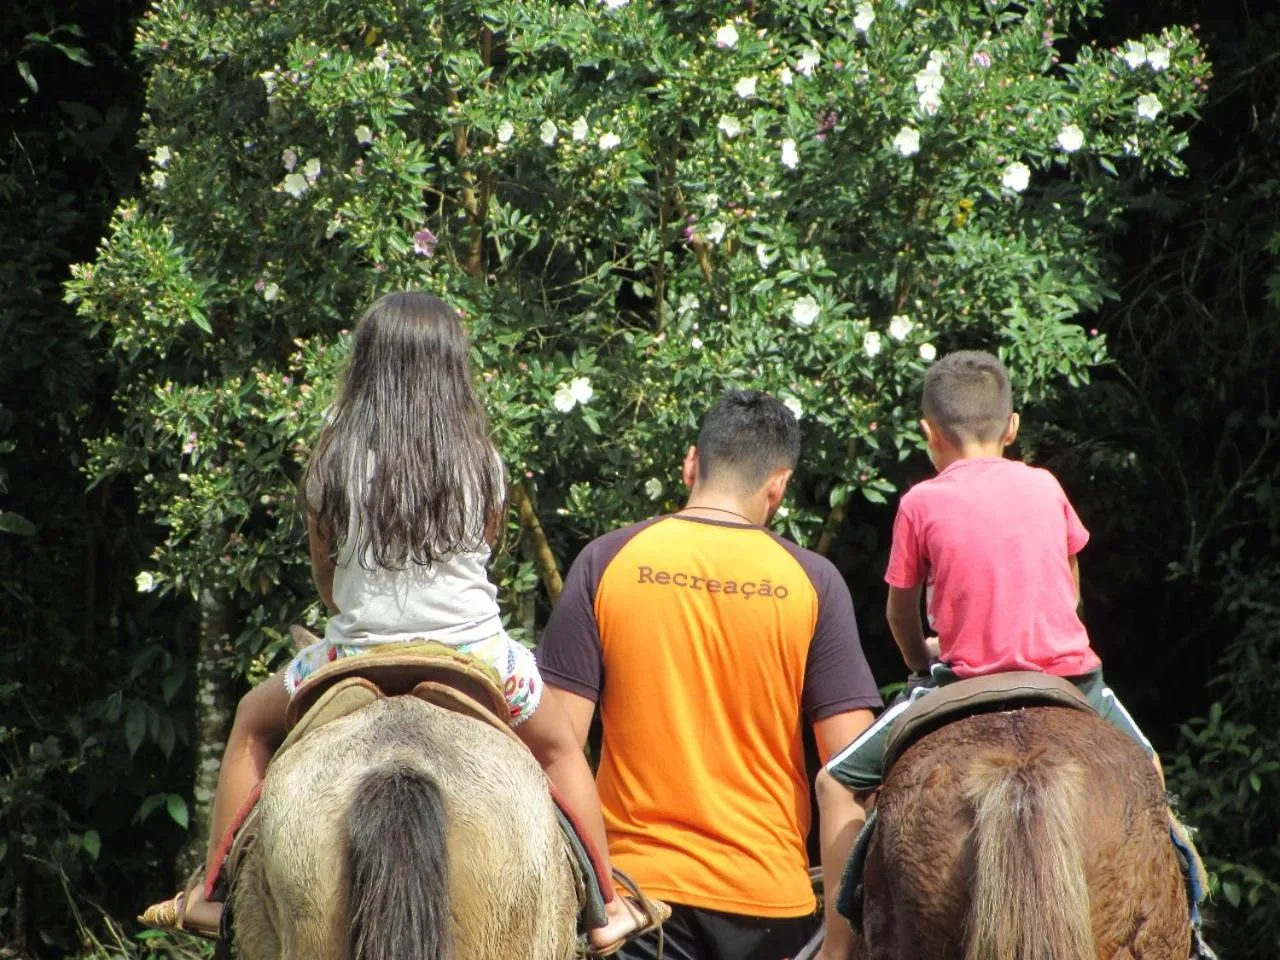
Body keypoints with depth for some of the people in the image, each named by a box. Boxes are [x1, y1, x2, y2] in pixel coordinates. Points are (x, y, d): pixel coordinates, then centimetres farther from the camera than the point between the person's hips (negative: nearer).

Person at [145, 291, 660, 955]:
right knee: (559, 745, 30)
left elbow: (325, 577, 4)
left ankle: (215, 893, 23)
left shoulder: (336, 456, -6)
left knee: (254, 722, 28)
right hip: (475, 650, 1)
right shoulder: (480, 458, -2)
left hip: (359, 655, -1)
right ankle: (606, 907, 28)